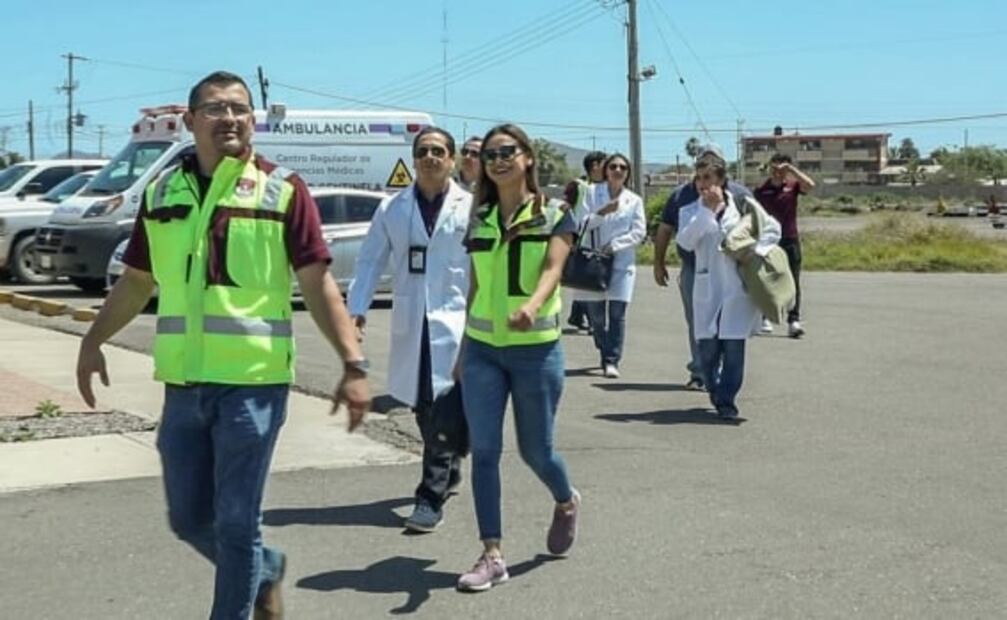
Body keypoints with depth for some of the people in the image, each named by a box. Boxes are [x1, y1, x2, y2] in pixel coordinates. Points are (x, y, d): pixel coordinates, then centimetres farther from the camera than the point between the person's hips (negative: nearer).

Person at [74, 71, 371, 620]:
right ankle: (264, 571, 41)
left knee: (236, 523, 0)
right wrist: (94, 340, 15)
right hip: (182, 384, 5)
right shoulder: (161, 194, 8)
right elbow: (136, 280, 19)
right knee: (189, 520, 14)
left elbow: (318, 285, -6)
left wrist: (353, 363, -12)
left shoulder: (282, 191, -4)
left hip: (253, 383, -5)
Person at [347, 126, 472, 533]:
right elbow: (370, 261, 8)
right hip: (410, 323, 4)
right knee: (423, 408, 13)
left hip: (455, 321, -4)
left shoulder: (470, 208, 1)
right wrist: (356, 309, -4)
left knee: (443, 412, -8)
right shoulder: (393, 209, 10)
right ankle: (448, 472, 36)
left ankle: (432, 497, -4)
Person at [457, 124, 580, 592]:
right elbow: (475, 286, 13)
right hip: (483, 350, 4)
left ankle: (566, 503, 40)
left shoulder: (554, 216, -3)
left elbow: (552, 269, -19)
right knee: (484, 450, -2)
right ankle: (492, 555, 4)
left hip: (536, 349, -3)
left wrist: (532, 307, -40)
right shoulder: (478, 220, 8)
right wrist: (464, 349, 14)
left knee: (535, 450, 7)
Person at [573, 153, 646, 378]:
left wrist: (615, 244, -10)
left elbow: (639, 232, 2)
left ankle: (612, 360, -8)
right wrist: (602, 213, -18)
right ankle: (606, 355, 23)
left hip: (622, 262, 0)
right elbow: (582, 223, -2)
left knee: (617, 313, -10)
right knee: (595, 312, 4)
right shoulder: (592, 193, 6)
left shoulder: (634, 200, 10)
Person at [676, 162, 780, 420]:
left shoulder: (741, 205, 4)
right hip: (707, 287, 1)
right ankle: (715, 391, 25)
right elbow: (685, 241, -11)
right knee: (707, 346, 1)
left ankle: (726, 400, 3)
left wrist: (756, 251, -4)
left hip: (738, 285, -1)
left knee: (733, 345, -5)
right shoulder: (695, 211, 7)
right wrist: (708, 209, -13)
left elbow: (772, 228, 11)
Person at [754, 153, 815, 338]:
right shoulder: (761, 190, 1)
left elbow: (810, 185, -19)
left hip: (790, 240, 0)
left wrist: (791, 168, -18)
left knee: (793, 282, -3)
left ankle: (793, 320, -4)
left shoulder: (792, 186, 1)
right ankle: (764, 318, 20)